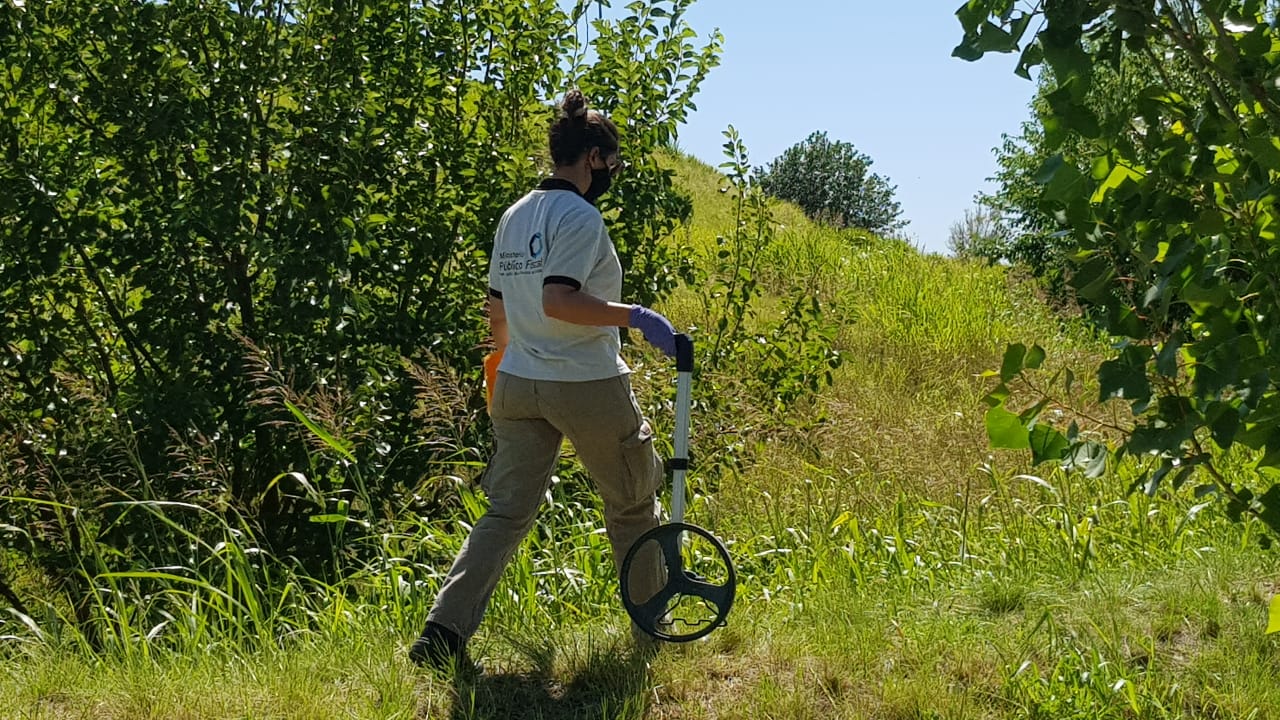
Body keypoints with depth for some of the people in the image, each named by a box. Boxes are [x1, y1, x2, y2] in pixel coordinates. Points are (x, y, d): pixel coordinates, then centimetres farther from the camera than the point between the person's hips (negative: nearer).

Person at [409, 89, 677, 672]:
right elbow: (558, 300, -24)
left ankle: (444, 631, -7)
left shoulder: (514, 216, 12)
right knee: (633, 504, 13)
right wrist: (636, 316, -21)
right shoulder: (579, 215, -13)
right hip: (586, 385, -7)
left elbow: (498, 310, 17)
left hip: (517, 384, 7)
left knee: (506, 512, 6)